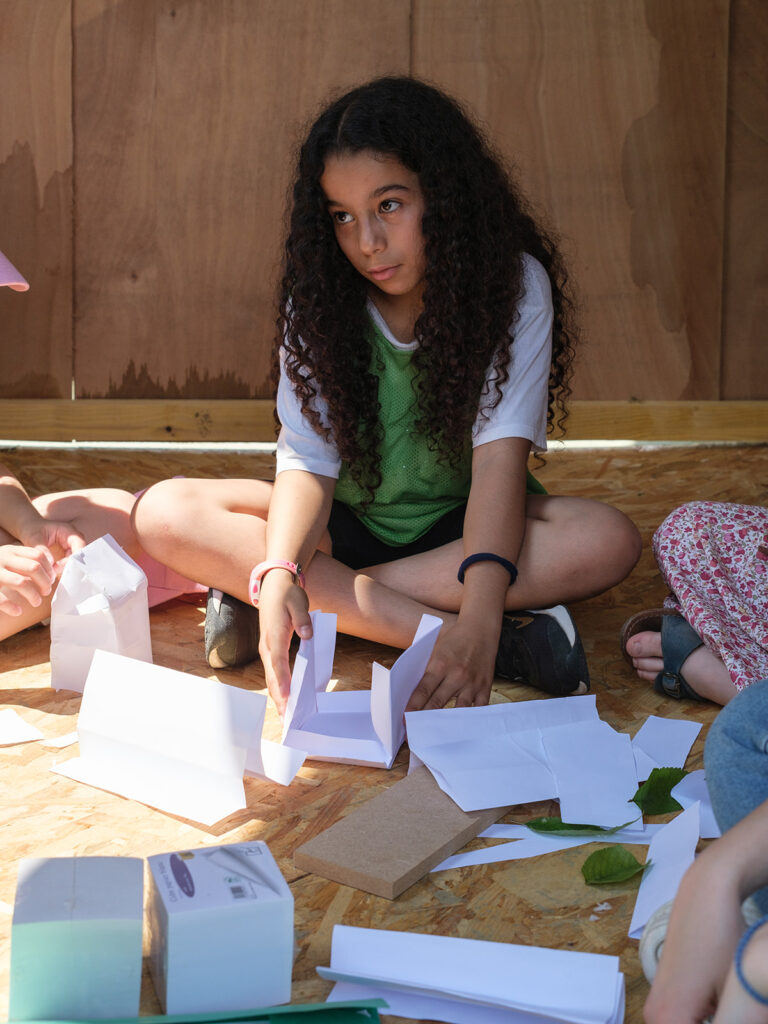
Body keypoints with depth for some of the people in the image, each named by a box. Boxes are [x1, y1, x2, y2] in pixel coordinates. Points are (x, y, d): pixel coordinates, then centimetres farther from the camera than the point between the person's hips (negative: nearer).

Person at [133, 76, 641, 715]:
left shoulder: (514, 285, -15)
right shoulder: (319, 298, -9)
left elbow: (500, 451, -26)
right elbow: (308, 458, -17)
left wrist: (480, 616, -41)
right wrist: (279, 575, -38)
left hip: (463, 525, -1)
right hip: (346, 524, 2)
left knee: (608, 541, -31)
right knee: (166, 514, -23)